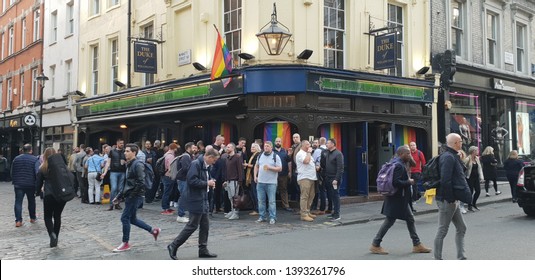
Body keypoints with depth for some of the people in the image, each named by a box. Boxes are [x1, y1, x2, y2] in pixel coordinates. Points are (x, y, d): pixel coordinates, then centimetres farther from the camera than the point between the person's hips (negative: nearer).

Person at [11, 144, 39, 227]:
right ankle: (32, 218, 27)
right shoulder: (35, 159, -7)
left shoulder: (16, 159, 6)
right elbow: (37, 173, -15)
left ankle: (18, 220, -7)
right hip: (31, 184, -2)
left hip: (18, 184, 2)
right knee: (31, 201, 15)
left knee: (18, 202, 1)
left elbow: (12, 173, 12)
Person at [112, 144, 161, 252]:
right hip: (130, 196, 9)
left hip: (135, 197, -9)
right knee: (132, 219, 14)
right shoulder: (128, 165, 15)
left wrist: (131, 195, -19)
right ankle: (153, 230, 26)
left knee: (125, 218, -4)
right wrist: (119, 196, 17)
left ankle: (125, 243, 9)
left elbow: (141, 183, -22)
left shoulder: (137, 165, -15)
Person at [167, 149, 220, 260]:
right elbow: (192, 181, -25)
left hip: (203, 200, 9)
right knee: (192, 226, -3)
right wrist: (207, 183, -17)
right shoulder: (195, 164, -17)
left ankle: (203, 250, 21)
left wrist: (210, 183, 2)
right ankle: (173, 246, 7)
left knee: (205, 225, 12)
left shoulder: (206, 166, 11)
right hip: (196, 201, -9)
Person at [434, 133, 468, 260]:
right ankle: (437, 259, 8)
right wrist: (451, 198, -21)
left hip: (453, 200, 10)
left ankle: (461, 257, 21)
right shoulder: (448, 157, -18)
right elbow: (445, 180, -26)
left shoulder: (452, 156, 16)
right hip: (447, 200, -10)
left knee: (461, 228, 14)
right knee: (442, 230, -1)